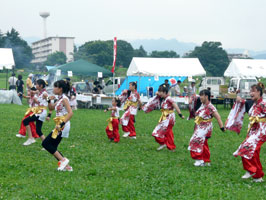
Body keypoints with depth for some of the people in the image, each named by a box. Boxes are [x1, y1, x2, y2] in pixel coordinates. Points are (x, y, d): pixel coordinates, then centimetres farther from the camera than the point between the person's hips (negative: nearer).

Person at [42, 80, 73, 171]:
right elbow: (51, 108, 26)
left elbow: (70, 113, -23)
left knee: (46, 144, -9)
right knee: (53, 148, 10)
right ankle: (67, 166, 12)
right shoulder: (59, 99, 14)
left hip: (63, 126, -9)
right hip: (59, 126, 9)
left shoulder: (64, 99, -13)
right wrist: (49, 101, 7)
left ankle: (63, 160, -9)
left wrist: (62, 124, -29)